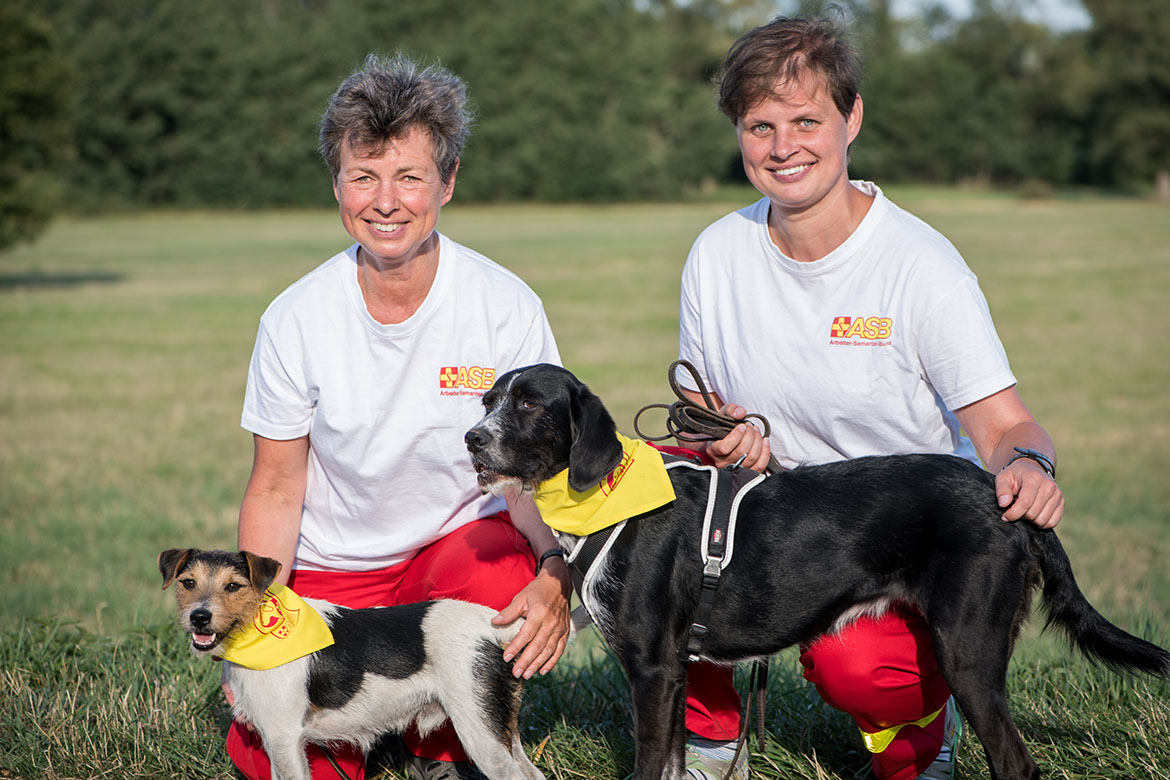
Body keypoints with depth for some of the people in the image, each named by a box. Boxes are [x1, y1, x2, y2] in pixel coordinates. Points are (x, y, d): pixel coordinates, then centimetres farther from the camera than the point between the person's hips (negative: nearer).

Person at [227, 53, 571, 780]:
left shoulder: (508, 308, -15)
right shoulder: (295, 319, -12)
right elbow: (276, 487, -3)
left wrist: (557, 575, -32)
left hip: (462, 536, -1)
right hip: (331, 567, 1)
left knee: (520, 591, -34)